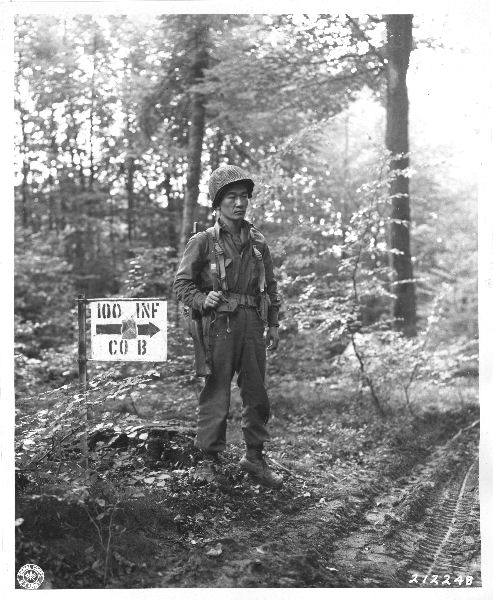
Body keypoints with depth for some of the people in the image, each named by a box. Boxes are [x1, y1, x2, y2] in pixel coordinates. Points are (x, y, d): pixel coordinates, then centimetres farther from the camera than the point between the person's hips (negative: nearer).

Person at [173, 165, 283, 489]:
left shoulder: (258, 241, 10)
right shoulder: (203, 241, -2)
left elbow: (271, 285, 17)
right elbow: (182, 283, 0)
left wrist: (274, 324, 12)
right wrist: (203, 300, -17)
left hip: (253, 324, 4)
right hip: (219, 325, -4)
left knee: (257, 393, 9)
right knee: (215, 395, 0)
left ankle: (255, 456, 23)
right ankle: (208, 459, 13)